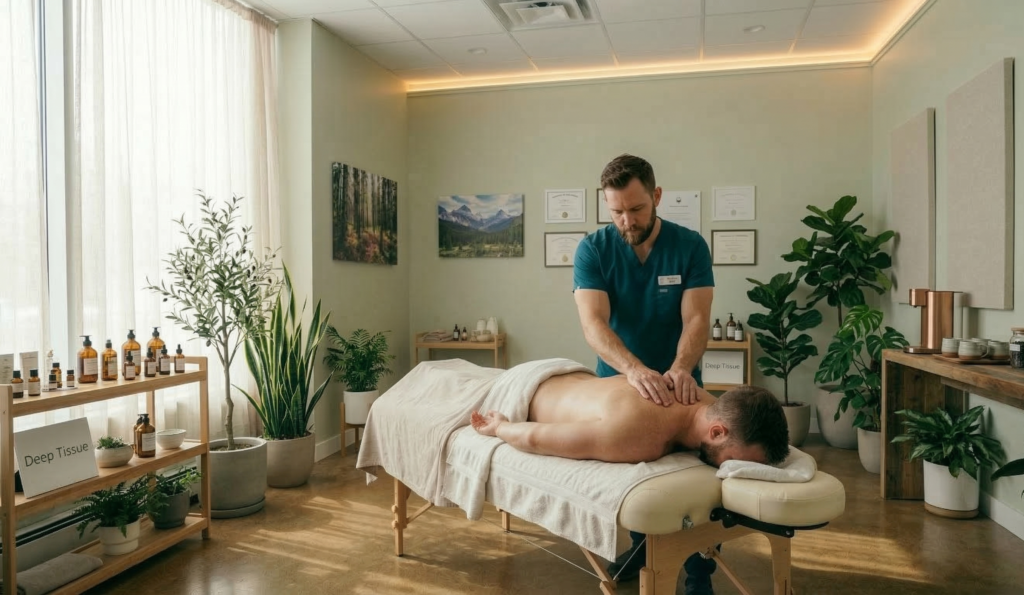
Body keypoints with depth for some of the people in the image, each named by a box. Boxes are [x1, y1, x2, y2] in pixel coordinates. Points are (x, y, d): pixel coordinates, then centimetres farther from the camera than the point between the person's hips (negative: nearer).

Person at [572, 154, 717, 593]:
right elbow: (593, 323, -29)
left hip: (677, 383, 0)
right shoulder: (593, 250, -16)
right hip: (618, 380, 1)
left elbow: (696, 319, -22)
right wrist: (635, 370, -48)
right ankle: (643, 544, 38)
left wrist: (680, 369, -44)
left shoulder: (690, 246, -14)